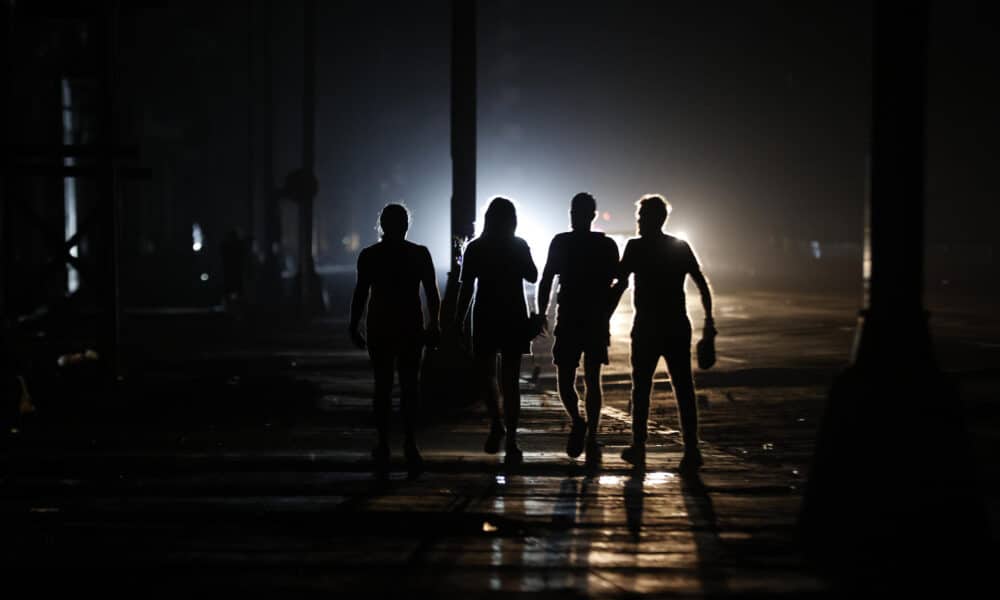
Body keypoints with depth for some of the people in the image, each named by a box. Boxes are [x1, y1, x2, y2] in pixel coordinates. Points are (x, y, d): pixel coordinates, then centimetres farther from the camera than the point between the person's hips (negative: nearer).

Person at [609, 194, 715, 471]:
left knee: (641, 387, 9)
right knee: (684, 388, 1)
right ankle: (691, 450, -6)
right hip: (678, 326, 3)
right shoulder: (681, 247, 8)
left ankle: (638, 447, 12)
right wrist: (709, 320, 13)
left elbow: (620, 285, -9)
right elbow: (702, 284, 7)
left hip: (647, 327, -3)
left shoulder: (636, 247, -4)